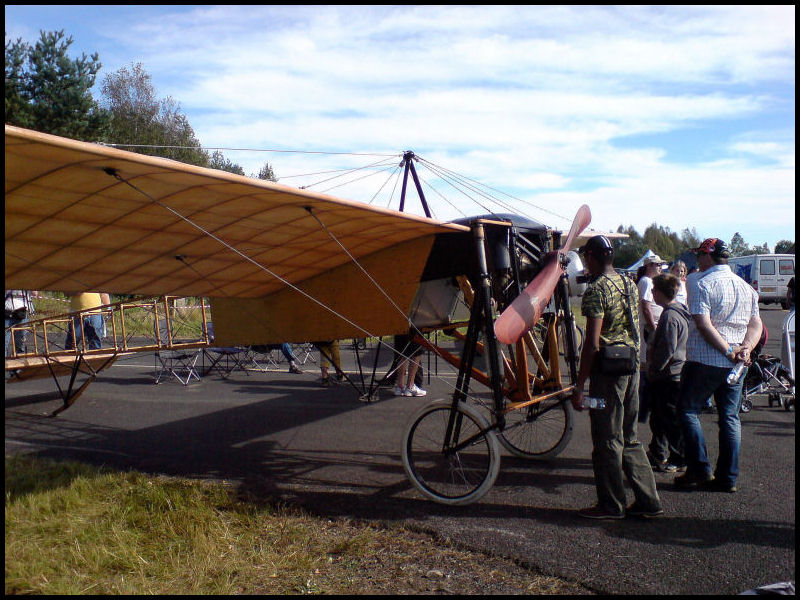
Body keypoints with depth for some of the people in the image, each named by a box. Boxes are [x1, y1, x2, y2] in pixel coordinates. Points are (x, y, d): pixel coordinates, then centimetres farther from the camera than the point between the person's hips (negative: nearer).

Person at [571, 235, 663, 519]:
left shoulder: (596, 289, -14)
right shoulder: (629, 284, 12)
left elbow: (592, 343, -18)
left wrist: (579, 386, -15)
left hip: (608, 368, -8)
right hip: (632, 365, 8)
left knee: (607, 441, 2)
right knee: (629, 438, 16)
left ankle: (611, 505, 11)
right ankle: (648, 500, 20)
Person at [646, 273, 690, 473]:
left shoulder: (670, 316, -21)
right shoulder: (676, 311, 12)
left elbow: (667, 349, -24)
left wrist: (653, 367, -15)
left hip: (669, 377, -10)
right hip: (665, 376, 10)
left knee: (673, 421, 0)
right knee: (659, 418, 19)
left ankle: (679, 460, 10)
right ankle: (658, 455, 30)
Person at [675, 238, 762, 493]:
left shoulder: (701, 283, -9)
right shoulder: (746, 287, 13)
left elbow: (703, 324, -19)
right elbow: (756, 325, 8)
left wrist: (728, 351, -15)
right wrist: (745, 348, -5)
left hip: (704, 360, -6)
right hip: (735, 366, 6)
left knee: (688, 410, 6)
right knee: (730, 417, 9)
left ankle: (700, 470, 3)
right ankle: (728, 477, 12)